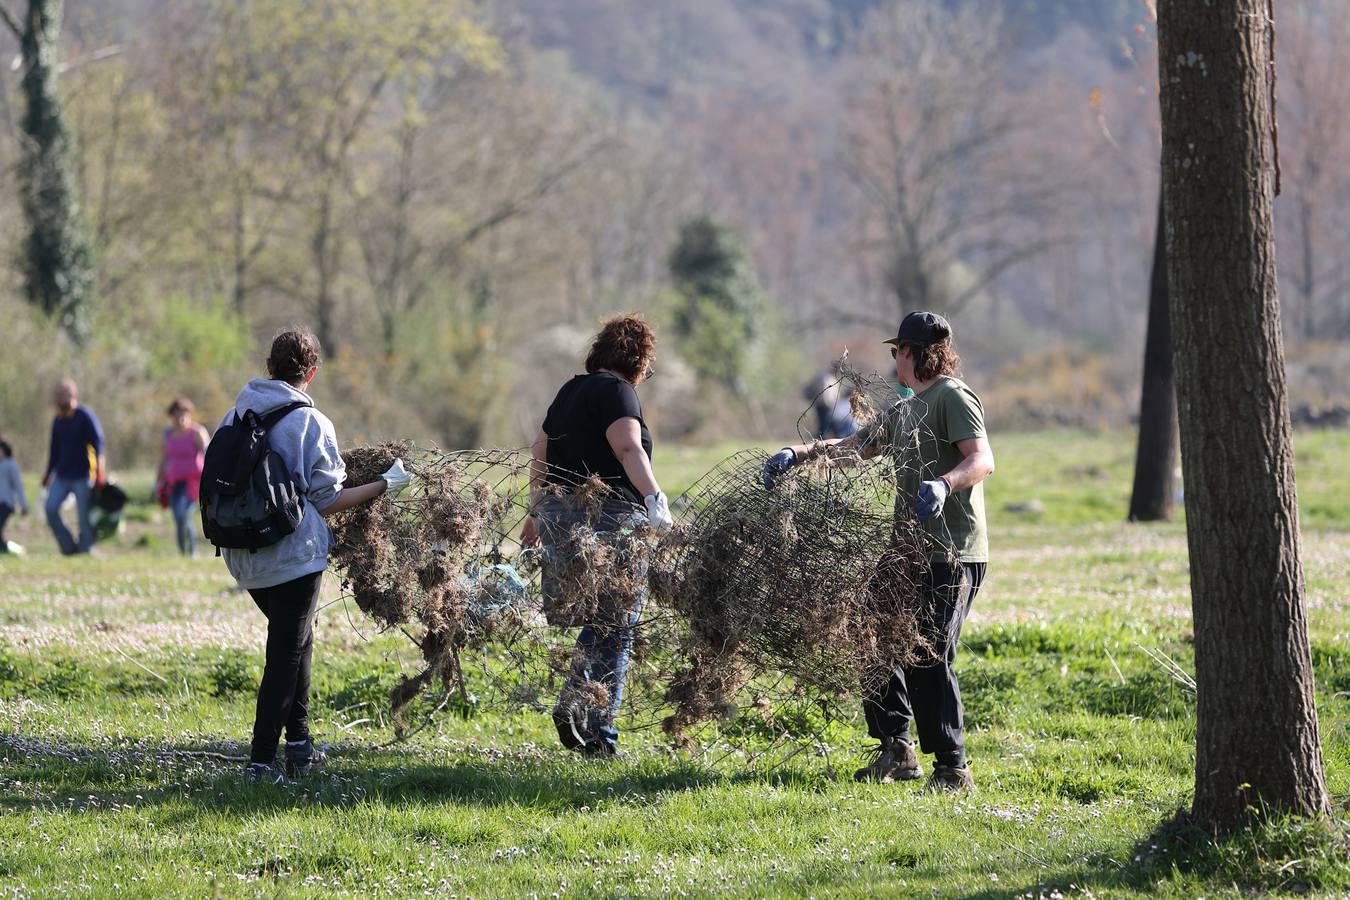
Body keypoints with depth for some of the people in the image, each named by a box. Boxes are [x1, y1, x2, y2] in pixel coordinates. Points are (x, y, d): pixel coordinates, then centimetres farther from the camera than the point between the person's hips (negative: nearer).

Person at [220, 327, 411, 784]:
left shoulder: (236, 414, 4)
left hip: (244, 557, 6)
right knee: (287, 652, 1)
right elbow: (327, 501, -10)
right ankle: (262, 760, -4)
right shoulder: (310, 423, -13)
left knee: (294, 640, 23)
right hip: (293, 554, -6)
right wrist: (385, 485, 0)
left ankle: (298, 743, 26)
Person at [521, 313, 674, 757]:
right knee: (616, 628, -3)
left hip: (559, 517, 8)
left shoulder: (571, 391, 18)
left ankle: (572, 703, 2)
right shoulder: (616, 390, -6)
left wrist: (537, 512, 32)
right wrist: (655, 501, -30)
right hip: (608, 519, -8)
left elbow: (540, 452, 24)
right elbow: (628, 447, -21)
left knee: (599, 622, 17)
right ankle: (598, 732, -6)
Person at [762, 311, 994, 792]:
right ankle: (896, 751, 24)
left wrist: (943, 485, -40)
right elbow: (853, 446, 26)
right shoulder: (905, 411, 23)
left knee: (929, 659, -14)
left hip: (952, 553, -10)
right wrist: (797, 454, 13)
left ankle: (952, 768, -9)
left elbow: (983, 460, -21)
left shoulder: (953, 397, -8)